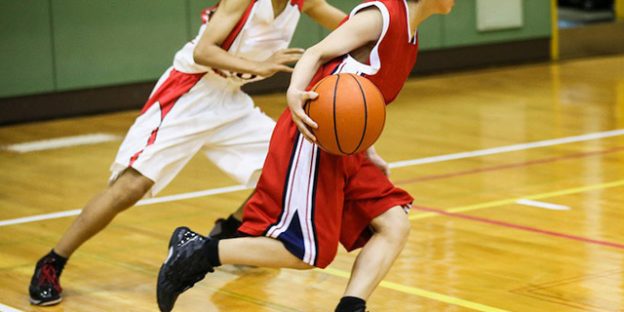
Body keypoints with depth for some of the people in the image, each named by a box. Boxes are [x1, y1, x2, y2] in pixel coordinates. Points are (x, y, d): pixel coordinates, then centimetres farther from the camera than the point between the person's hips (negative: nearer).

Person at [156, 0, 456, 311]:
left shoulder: (408, 35, 18)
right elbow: (316, 53, -14)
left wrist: (367, 154, 22)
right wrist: (295, 92, -33)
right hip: (313, 138, -10)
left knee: (395, 225, -2)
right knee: (305, 253, -11)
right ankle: (196, 252, -2)